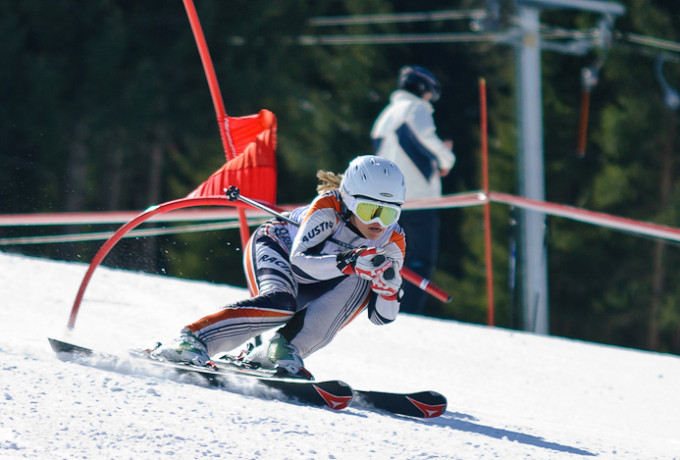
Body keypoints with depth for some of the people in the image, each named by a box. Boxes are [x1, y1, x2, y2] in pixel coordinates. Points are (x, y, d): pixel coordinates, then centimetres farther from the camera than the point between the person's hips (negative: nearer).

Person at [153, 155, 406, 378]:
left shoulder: (392, 243, -16)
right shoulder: (328, 208, -29)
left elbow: (381, 316, -13)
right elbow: (298, 259, -41)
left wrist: (388, 287, -34)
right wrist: (347, 262, -54)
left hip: (307, 287, 5)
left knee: (360, 283, -24)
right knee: (281, 305, -37)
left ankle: (283, 348, -26)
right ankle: (190, 340, -33)